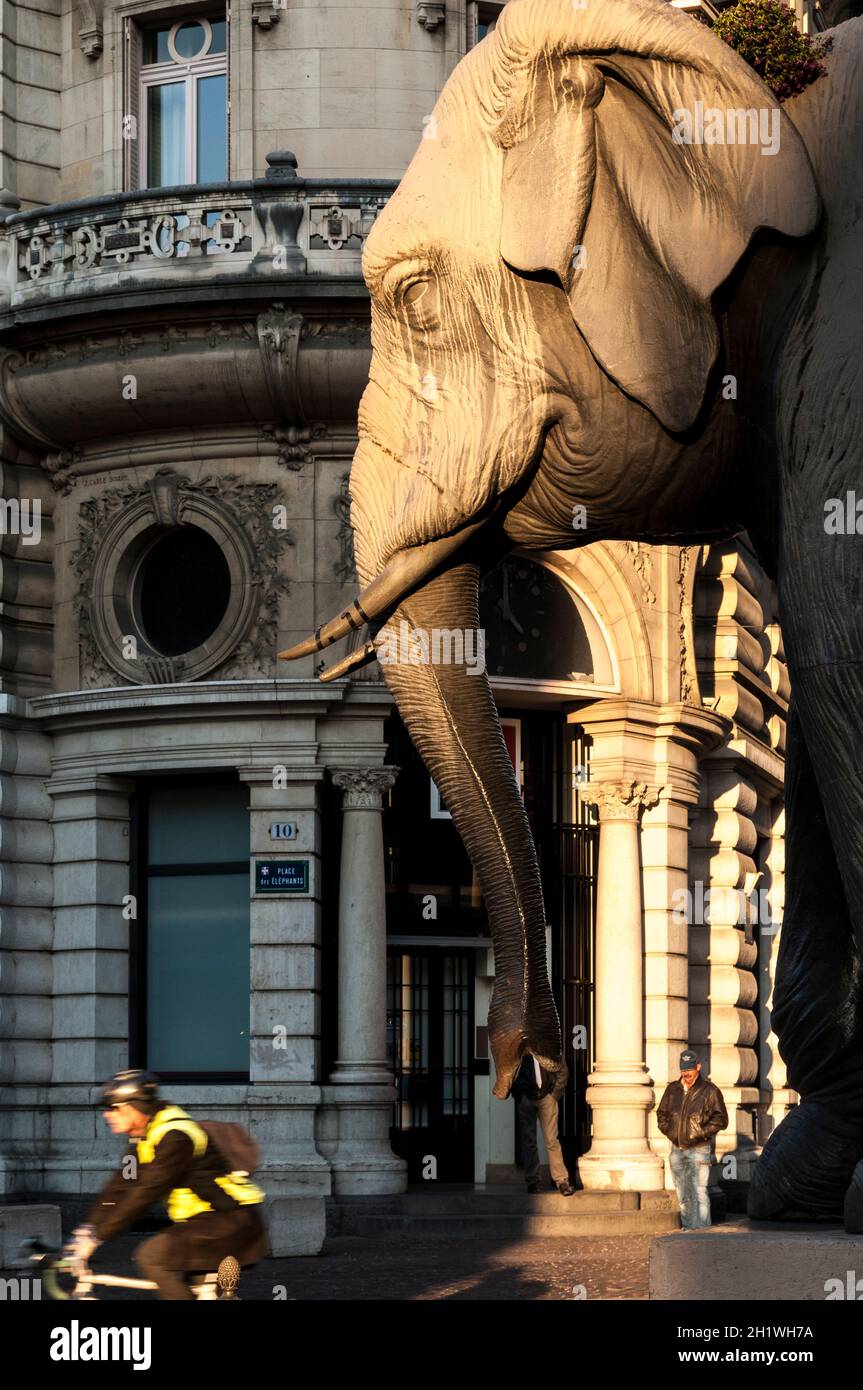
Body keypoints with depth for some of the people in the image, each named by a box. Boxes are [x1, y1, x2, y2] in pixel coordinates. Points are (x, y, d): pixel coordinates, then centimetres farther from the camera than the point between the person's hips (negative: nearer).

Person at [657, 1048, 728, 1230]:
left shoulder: (709, 1090, -4)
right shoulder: (673, 1089, 10)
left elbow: (720, 1119, -5)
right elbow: (662, 1114, 20)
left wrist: (701, 1133, -12)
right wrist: (668, 1131, 5)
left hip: (699, 1149, -5)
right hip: (677, 1149, 5)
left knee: (699, 1191, -11)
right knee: (683, 1194, 11)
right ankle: (688, 1227, 19)